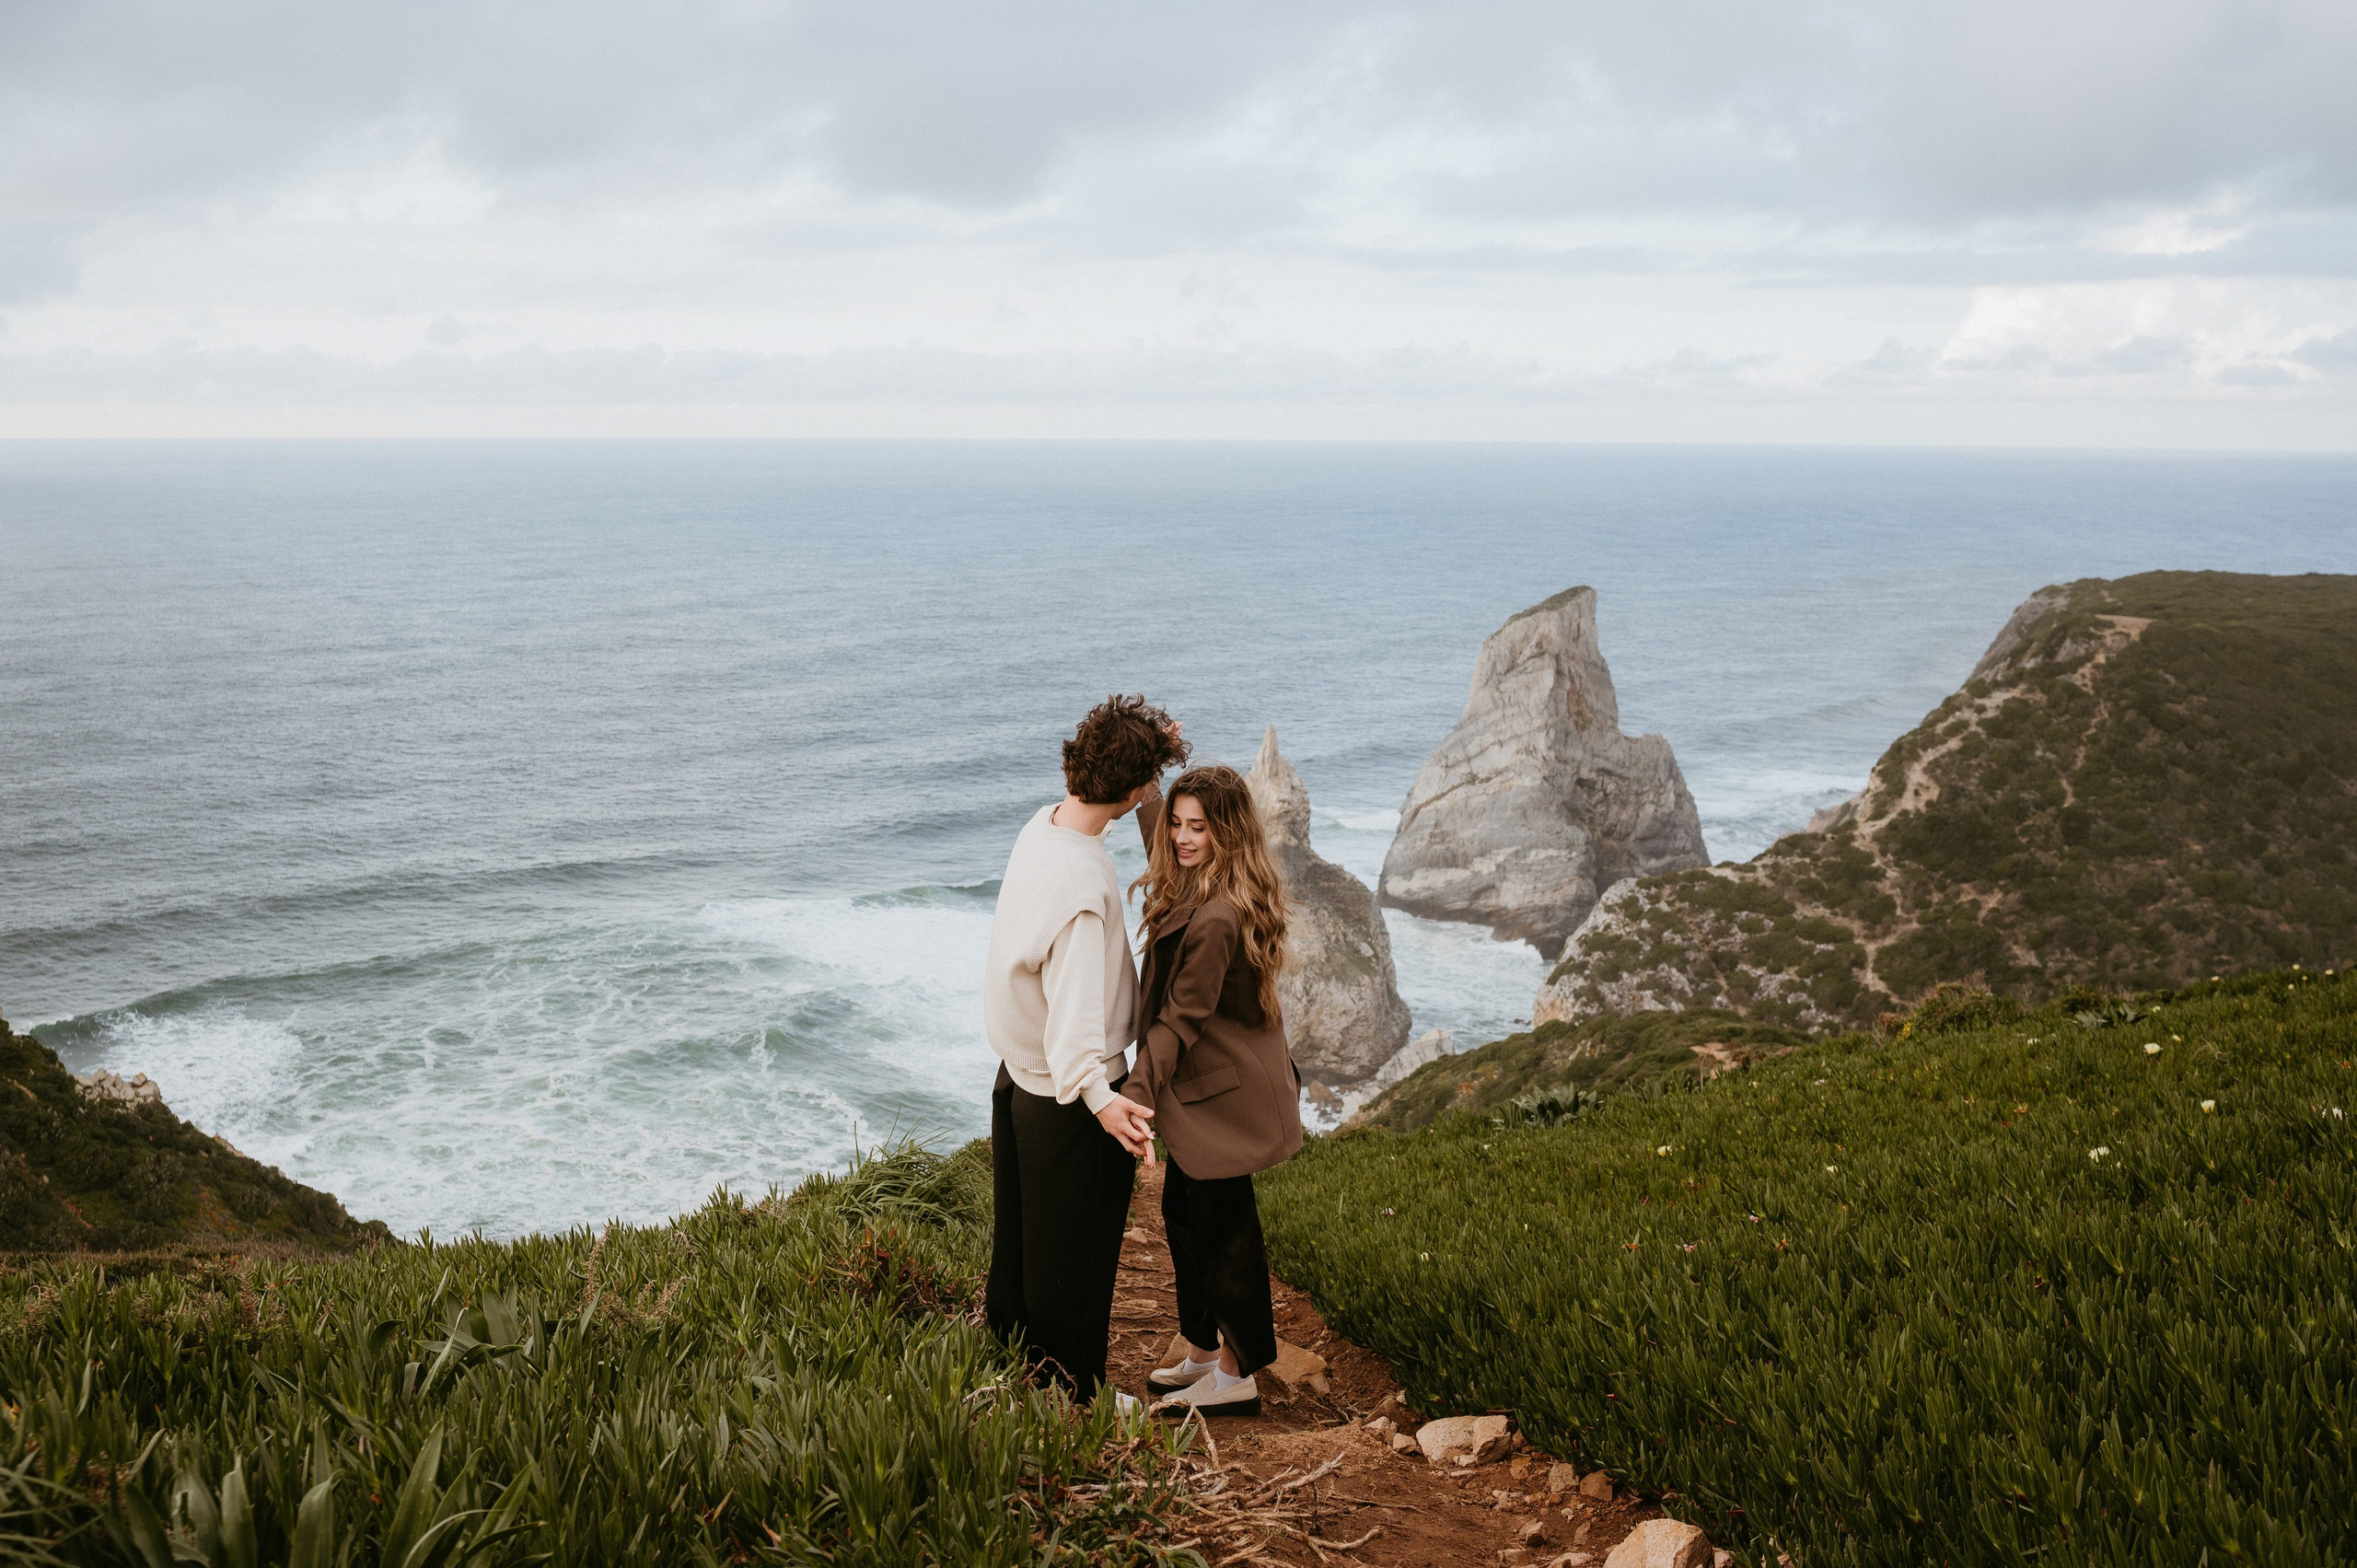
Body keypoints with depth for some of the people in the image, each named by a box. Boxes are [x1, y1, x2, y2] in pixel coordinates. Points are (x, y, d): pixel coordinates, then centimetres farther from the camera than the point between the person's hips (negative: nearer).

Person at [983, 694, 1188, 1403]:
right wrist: (1098, 1097, -47)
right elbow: (1073, 999, -37)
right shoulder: (1083, 880, -31)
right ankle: (1070, 1398, 23)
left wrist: (1149, 748, 7)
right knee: (1076, 1258, 9)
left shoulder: (1041, 826, -4)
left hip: (1018, 1076, 9)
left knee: (1019, 1240, 23)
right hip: (1067, 1094, -9)